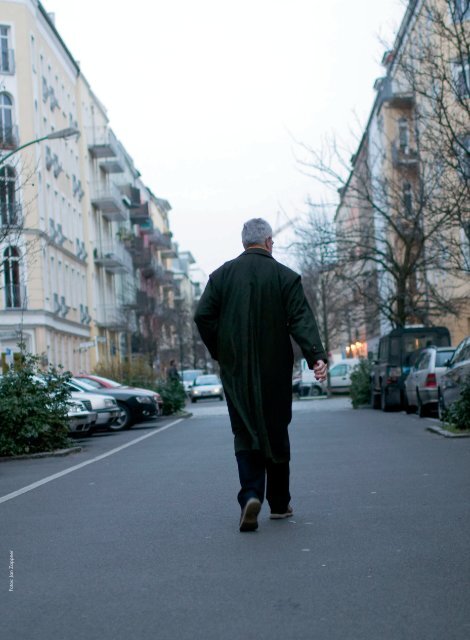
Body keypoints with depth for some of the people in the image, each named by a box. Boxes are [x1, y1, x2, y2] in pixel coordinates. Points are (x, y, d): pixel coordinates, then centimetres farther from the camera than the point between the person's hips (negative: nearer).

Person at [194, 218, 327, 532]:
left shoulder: (222, 274, 4)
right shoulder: (285, 276, -2)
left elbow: (203, 316, -1)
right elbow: (301, 318, -13)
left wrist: (220, 353, 8)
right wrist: (316, 356, -19)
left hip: (236, 371, 1)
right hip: (274, 370, -1)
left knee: (245, 432, 5)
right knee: (276, 432, 10)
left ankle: (251, 495, -15)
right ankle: (279, 503, 19)